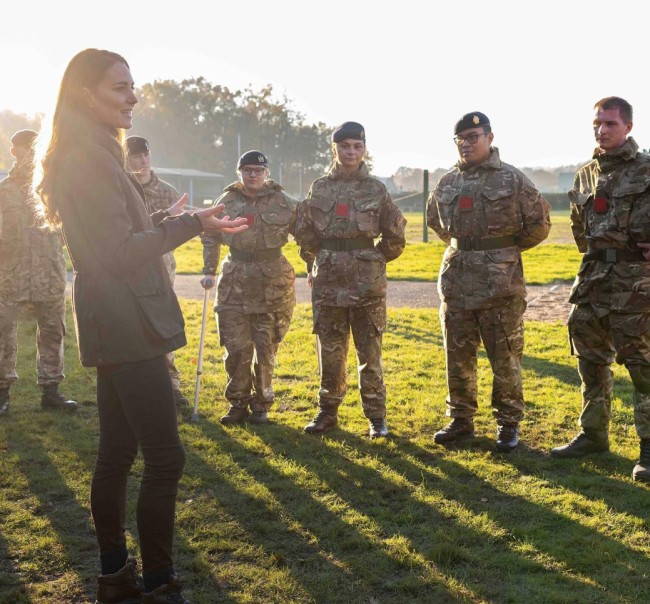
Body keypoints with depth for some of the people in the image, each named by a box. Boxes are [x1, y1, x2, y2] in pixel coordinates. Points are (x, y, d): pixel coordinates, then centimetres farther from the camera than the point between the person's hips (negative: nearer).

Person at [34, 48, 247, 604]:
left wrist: (162, 220, 22)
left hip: (115, 327, 11)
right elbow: (118, 253, -20)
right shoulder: (91, 158, -15)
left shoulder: (92, 154, 17)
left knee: (117, 453, 14)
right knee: (165, 458, -7)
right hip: (128, 327, -11)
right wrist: (189, 225, -22)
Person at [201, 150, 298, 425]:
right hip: (234, 282, 1)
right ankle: (238, 403, 17)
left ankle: (261, 405, 21)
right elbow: (210, 237, 13)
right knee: (235, 349, 1)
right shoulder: (227, 202, 5)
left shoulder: (284, 203, 0)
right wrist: (209, 271, 7)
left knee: (266, 350, 5)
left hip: (272, 284, -1)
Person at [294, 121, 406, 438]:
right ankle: (327, 411, 20)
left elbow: (395, 236, 8)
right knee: (329, 350, 7)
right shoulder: (319, 187, 7)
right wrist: (314, 264, 17)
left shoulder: (376, 189, 2)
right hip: (328, 281, 2)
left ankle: (376, 415, 12)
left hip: (367, 281, -2)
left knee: (370, 352, 3)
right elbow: (304, 233, 15)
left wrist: (374, 261, 11)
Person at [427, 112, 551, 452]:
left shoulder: (512, 180, -5)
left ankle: (508, 424, 14)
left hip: (500, 281, -4)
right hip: (456, 280, 5)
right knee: (458, 356, 10)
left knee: (505, 357, 2)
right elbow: (434, 220, 26)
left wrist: (506, 249, 6)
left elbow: (539, 223, 0)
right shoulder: (447, 183, 8)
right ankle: (461, 419, 23)